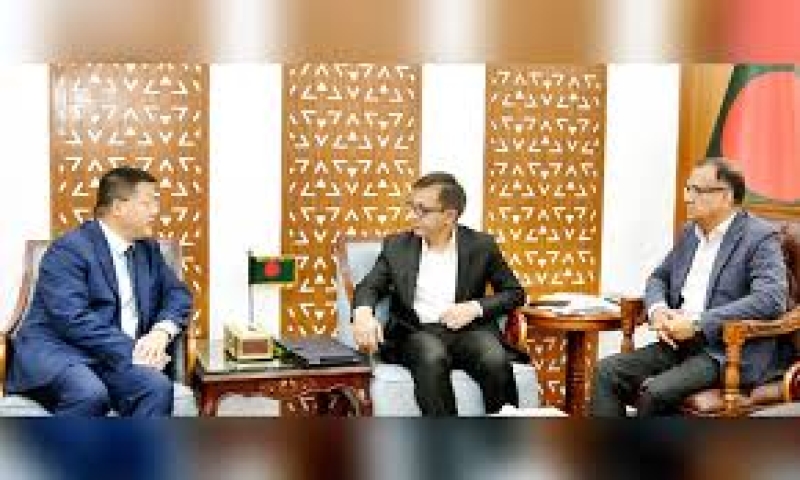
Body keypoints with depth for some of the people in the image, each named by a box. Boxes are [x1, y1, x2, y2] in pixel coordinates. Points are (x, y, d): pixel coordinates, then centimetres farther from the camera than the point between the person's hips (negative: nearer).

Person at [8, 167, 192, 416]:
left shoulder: (147, 249, 17)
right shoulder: (69, 249, -7)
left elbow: (178, 293, 17)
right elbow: (73, 319, -17)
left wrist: (162, 331, -5)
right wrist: (129, 350, -22)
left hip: (118, 357, 6)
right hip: (58, 352, -6)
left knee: (158, 387, -26)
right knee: (90, 393, -37)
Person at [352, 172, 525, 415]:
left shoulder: (481, 245, 8)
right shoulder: (397, 246, 12)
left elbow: (514, 292, 11)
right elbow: (369, 287, 10)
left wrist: (475, 308, -8)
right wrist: (363, 313, -15)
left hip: (468, 330, 0)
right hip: (416, 332, 0)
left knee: (496, 361, -32)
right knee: (432, 359, -35)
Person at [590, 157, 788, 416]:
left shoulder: (760, 237, -7)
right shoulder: (690, 232, 16)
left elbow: (770, 299, -21)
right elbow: (658, 278, 24)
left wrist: (697, 323, -24)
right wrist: (657, 309, -1)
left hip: (729, 353, -7)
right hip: (678, 343, 7)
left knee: (656, 392, -29)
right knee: (607, 371, -13)